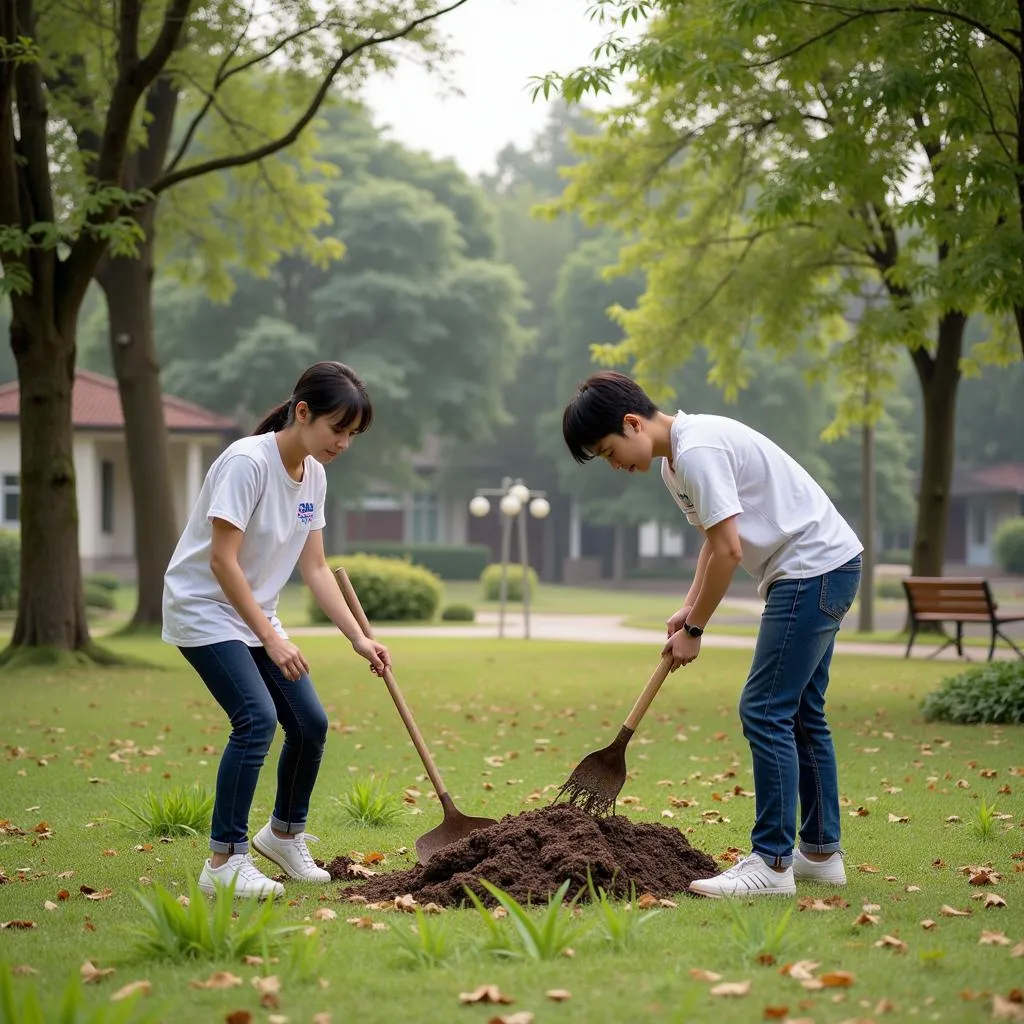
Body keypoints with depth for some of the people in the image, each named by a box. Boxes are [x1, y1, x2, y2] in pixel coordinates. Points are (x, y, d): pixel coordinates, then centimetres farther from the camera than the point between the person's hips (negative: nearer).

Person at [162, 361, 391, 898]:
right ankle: (224, 862, -14)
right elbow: (222, 561, -24)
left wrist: (359, 638, -1)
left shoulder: (314, 476, 1)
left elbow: (315, 569, 6)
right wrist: (273, 641, -23)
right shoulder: (247, 461, -23)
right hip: (203, 608, -8)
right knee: (258, 718, -22)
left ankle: (285, 833, 27)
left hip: (254, 613, 8)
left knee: (311, 723, 4)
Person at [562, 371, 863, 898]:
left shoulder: (697, 449, -20)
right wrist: (689, 607, 6)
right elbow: (714, 541, 20)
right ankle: (821, 853, 22)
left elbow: (729, 549, -21)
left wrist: (694, 628, -12)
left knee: (765, 711, -11)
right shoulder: (675, 463, 12)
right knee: (799, 713, 15)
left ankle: (772, 863, -10)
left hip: (815, 567, -11)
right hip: (822, 571, 11)